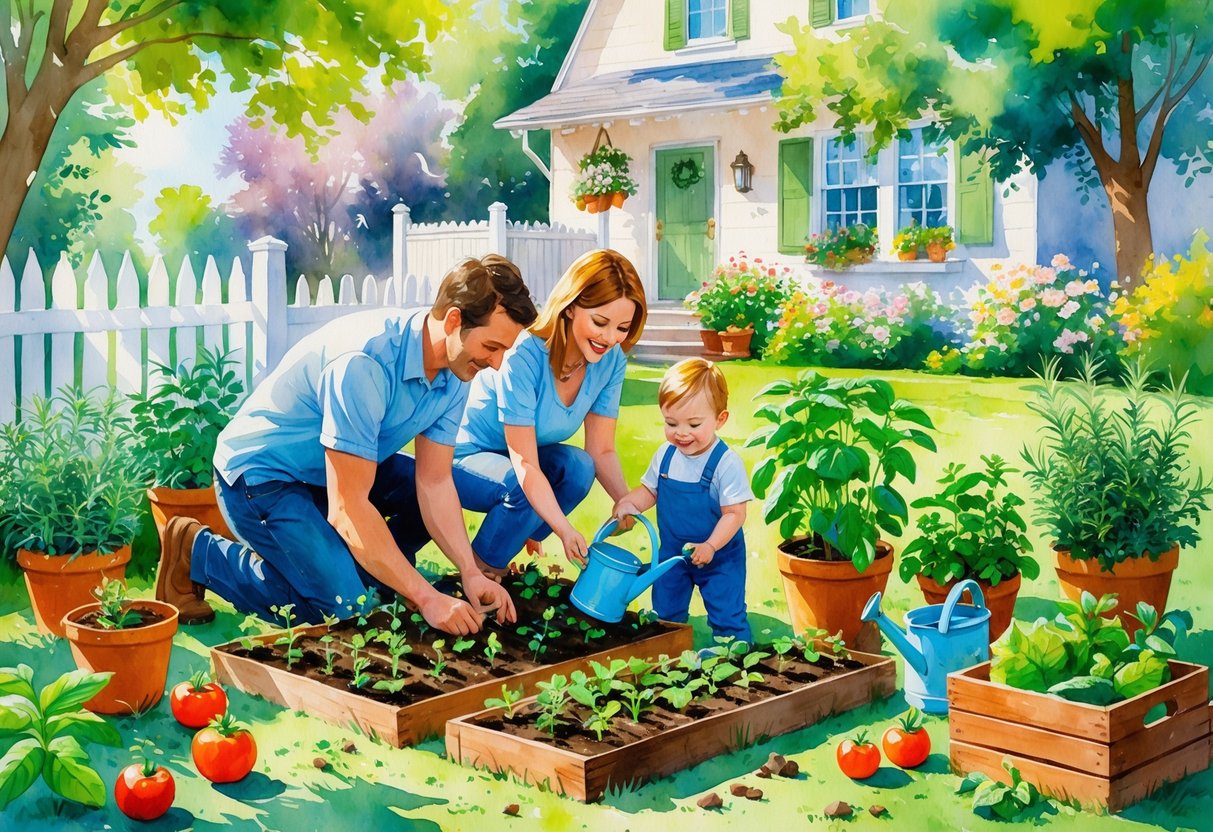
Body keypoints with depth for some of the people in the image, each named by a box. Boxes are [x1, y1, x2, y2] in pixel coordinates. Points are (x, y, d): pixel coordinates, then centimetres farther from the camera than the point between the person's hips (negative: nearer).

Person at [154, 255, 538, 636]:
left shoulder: (455, 372, -9)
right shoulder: (366, 363, -34)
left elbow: (434, 482, -6)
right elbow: (347, 510, -34)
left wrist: (470, 573, -19)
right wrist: (426, 598, -33)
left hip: (340, 467, 8)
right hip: (259, 472, -8)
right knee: (347, 608, -18)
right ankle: (197, 552, -2)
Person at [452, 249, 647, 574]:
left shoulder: (611, 360, -13)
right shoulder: (524, 356, -32)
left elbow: (601, 450, -8)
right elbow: (525, 465, -32)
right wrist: (565, 530, -42)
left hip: (517, 460, 6)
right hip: (463, 458, -6)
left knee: (578, 467, -23)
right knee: (524, 488, -34)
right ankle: (479, 569, -7)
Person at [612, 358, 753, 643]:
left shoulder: (727, 463, -23)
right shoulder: (665, 455, -6)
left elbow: (735, 513, -21)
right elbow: (650, 490, 7)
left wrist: (710, 546, -30)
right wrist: (628, 503, -14)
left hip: (720, 556, -5)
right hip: (672, 553, 5)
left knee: (727, 619, 0)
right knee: (664, 614, 17)